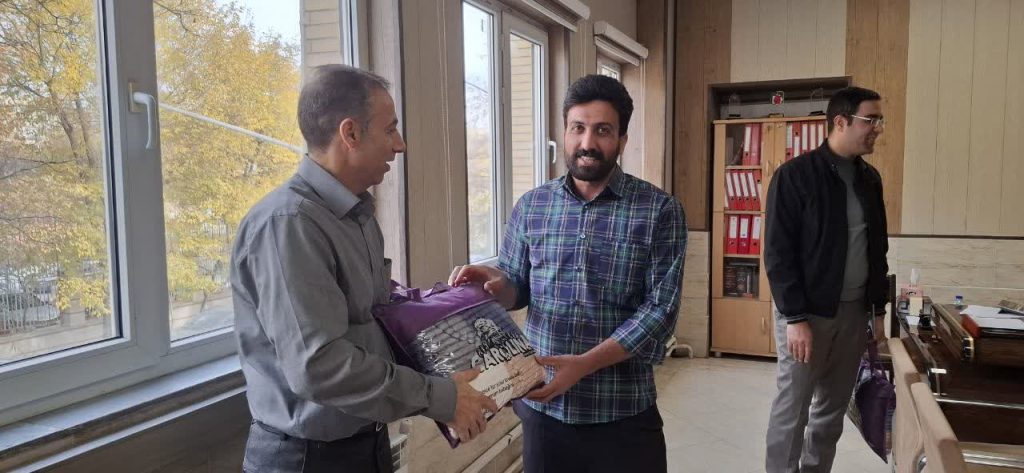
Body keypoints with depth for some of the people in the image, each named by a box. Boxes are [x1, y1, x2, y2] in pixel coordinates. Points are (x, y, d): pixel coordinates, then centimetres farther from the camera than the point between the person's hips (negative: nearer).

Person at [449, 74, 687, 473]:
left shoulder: (659, 211, -6)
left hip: (622, 412, -2)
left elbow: (660, 309, -12)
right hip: (542, 406, 3)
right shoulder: (531, 206, 3)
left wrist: (583, 364, -21)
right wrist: (495, 282, -14)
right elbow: (516, 287, 10)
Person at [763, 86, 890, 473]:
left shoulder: (870, 178, 9)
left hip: (854, 310, 6)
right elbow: (778, 253, -14)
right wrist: (795, 317, -18)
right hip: (807, 312, -6)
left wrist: (879, 309, 13)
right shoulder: (795, 175, -11)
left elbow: (877, 249, 15)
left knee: (833, 408, 13)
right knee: (793, 407, 2)